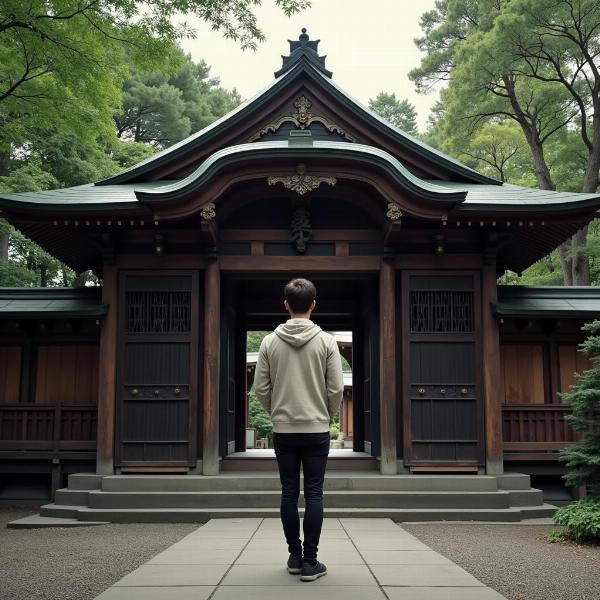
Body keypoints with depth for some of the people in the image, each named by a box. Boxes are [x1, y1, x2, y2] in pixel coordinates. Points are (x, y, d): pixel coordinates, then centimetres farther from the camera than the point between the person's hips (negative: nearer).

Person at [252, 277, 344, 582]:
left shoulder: (270, 341, -2)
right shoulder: (326, 340, -7)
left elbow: (260, 388, -1)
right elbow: (336, 388, -7)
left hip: (283, 430, 2)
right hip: (316, 430, -2)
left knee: (289, 494, 9)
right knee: (313, 495, 2)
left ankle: (295, 556, 16)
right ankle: (310, 562, 3)